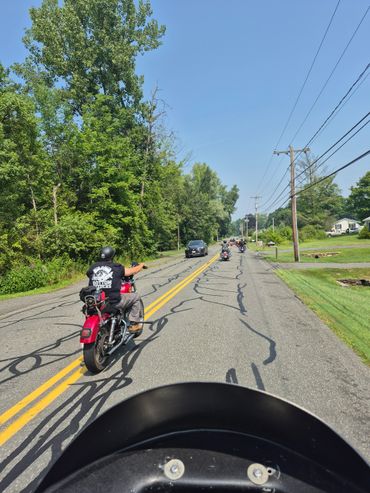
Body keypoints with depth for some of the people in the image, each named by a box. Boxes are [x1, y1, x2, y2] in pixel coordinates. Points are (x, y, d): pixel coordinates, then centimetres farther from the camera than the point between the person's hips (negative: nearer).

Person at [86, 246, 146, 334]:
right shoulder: (116, 268, -7)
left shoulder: (93, 267, 1)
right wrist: (141, 265, 25)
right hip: (114, 302, -5)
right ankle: (134, 324, 17)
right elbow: (133, 271, 3)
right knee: (136, 297, 17)